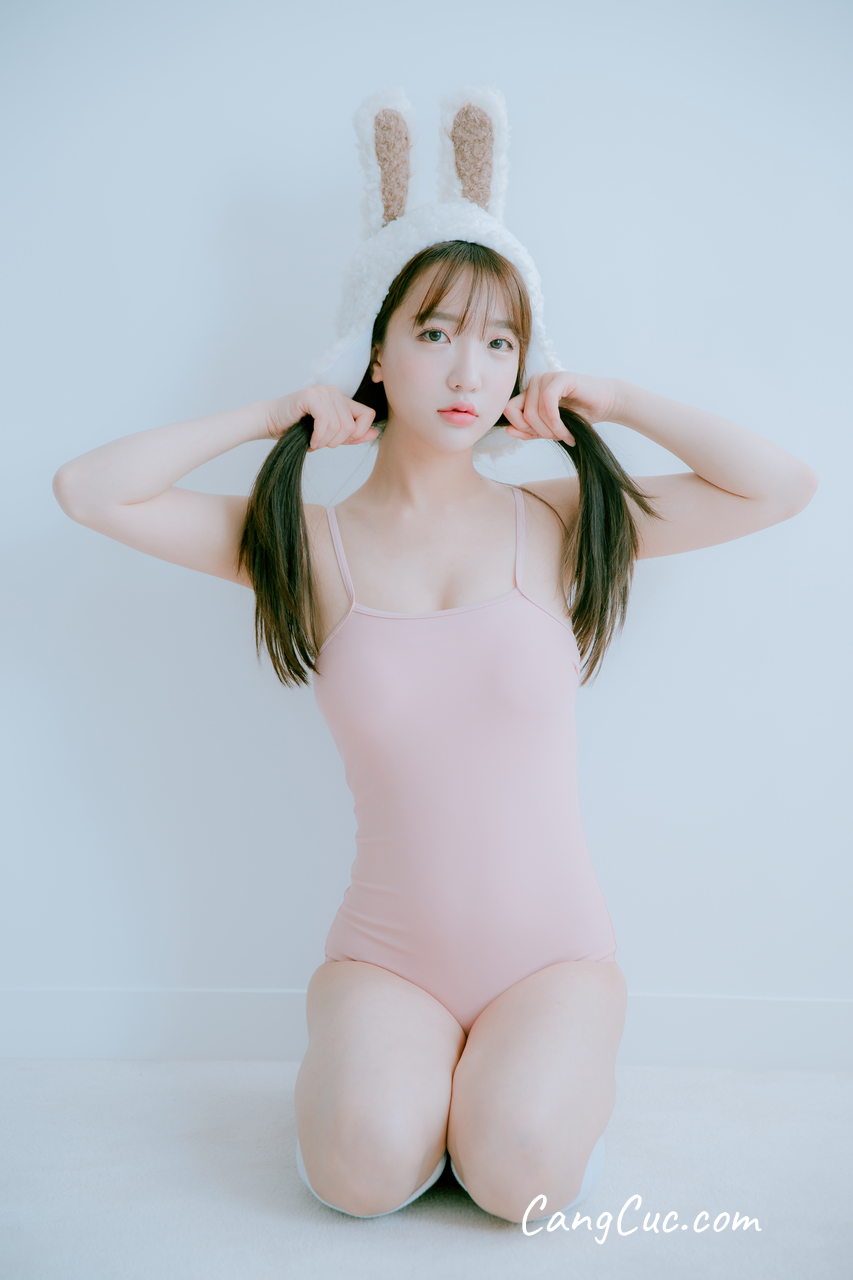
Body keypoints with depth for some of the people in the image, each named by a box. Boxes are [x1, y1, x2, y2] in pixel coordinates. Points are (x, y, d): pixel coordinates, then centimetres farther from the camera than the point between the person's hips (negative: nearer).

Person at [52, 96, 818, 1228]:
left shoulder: (557, 521, -1)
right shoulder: (307, 543, -1)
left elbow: (785, 488, -3)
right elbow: (89, 490, -6)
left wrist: (616, 400, -3)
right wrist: (276, 415, -4)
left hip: (554, 948, 1)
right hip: (389, 950, 0)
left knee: (518, 1173, -22)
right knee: (366, 1168, -24)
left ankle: (574, 1063, 13)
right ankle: (354, 1048, 12)